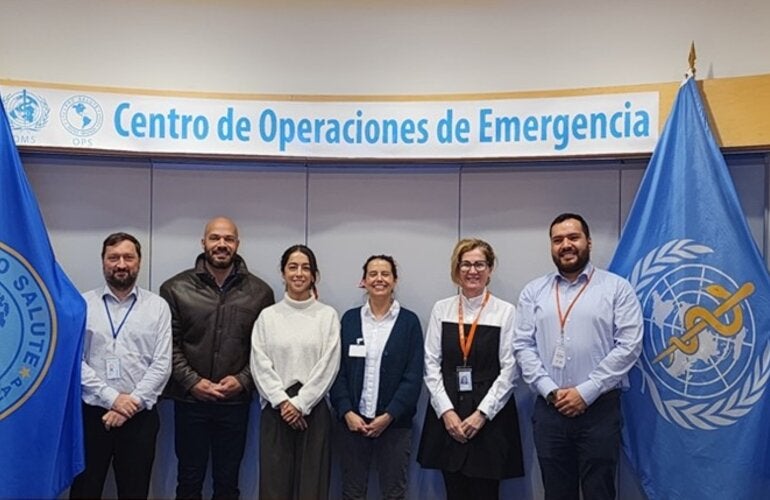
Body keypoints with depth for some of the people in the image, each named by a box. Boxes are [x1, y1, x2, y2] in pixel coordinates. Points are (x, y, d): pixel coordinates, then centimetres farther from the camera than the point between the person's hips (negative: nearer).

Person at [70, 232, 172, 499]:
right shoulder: (82, 304, 2)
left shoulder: (158, 306, 3)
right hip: (90, 414, 0)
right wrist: (112, 398, -13)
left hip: (139, 416, 0)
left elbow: (162, 364, -3)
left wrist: (132, 402, -12)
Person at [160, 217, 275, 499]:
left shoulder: (260, 292, 1)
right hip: (189, 400, 0)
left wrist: (243, 380, -11)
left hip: (236, 402, 1)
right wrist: (192, 381, -13)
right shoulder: (176, 288, -2)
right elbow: (168, 345, -4)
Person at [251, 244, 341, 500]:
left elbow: (328, 366, -5)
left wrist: (300, 404, -9)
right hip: (276, 410, 1)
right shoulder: (267, 316, 5)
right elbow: (260, 365, -1)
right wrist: (283, 402, -10)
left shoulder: (328, 315, 1)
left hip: (313, 409, -1)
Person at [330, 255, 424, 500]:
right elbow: (338, 371, 3)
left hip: (394, 423, -1)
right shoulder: (349, 318, 5)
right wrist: (347, 412, -9)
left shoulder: (409, 321, 0)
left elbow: (413, 376, -5)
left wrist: (388, 416, -12)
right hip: (353, 421, 2)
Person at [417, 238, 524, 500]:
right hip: (447, 414, 2)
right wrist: (446, 411, -7)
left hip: (490, 416, -2)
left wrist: (481, 414, -12)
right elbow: (431, 364, 2)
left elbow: (509, 370, -6)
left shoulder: (505, 311, -4)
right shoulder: (441, 309, 4)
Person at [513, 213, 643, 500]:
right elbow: (523, 347, 4)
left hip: (599, 407, -2)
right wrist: (550, 391, -9)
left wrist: (586, 391, -12)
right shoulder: (533, 292, 8)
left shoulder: (617, 288, 1)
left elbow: (629, 345, -7)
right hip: (549, 408, 3)